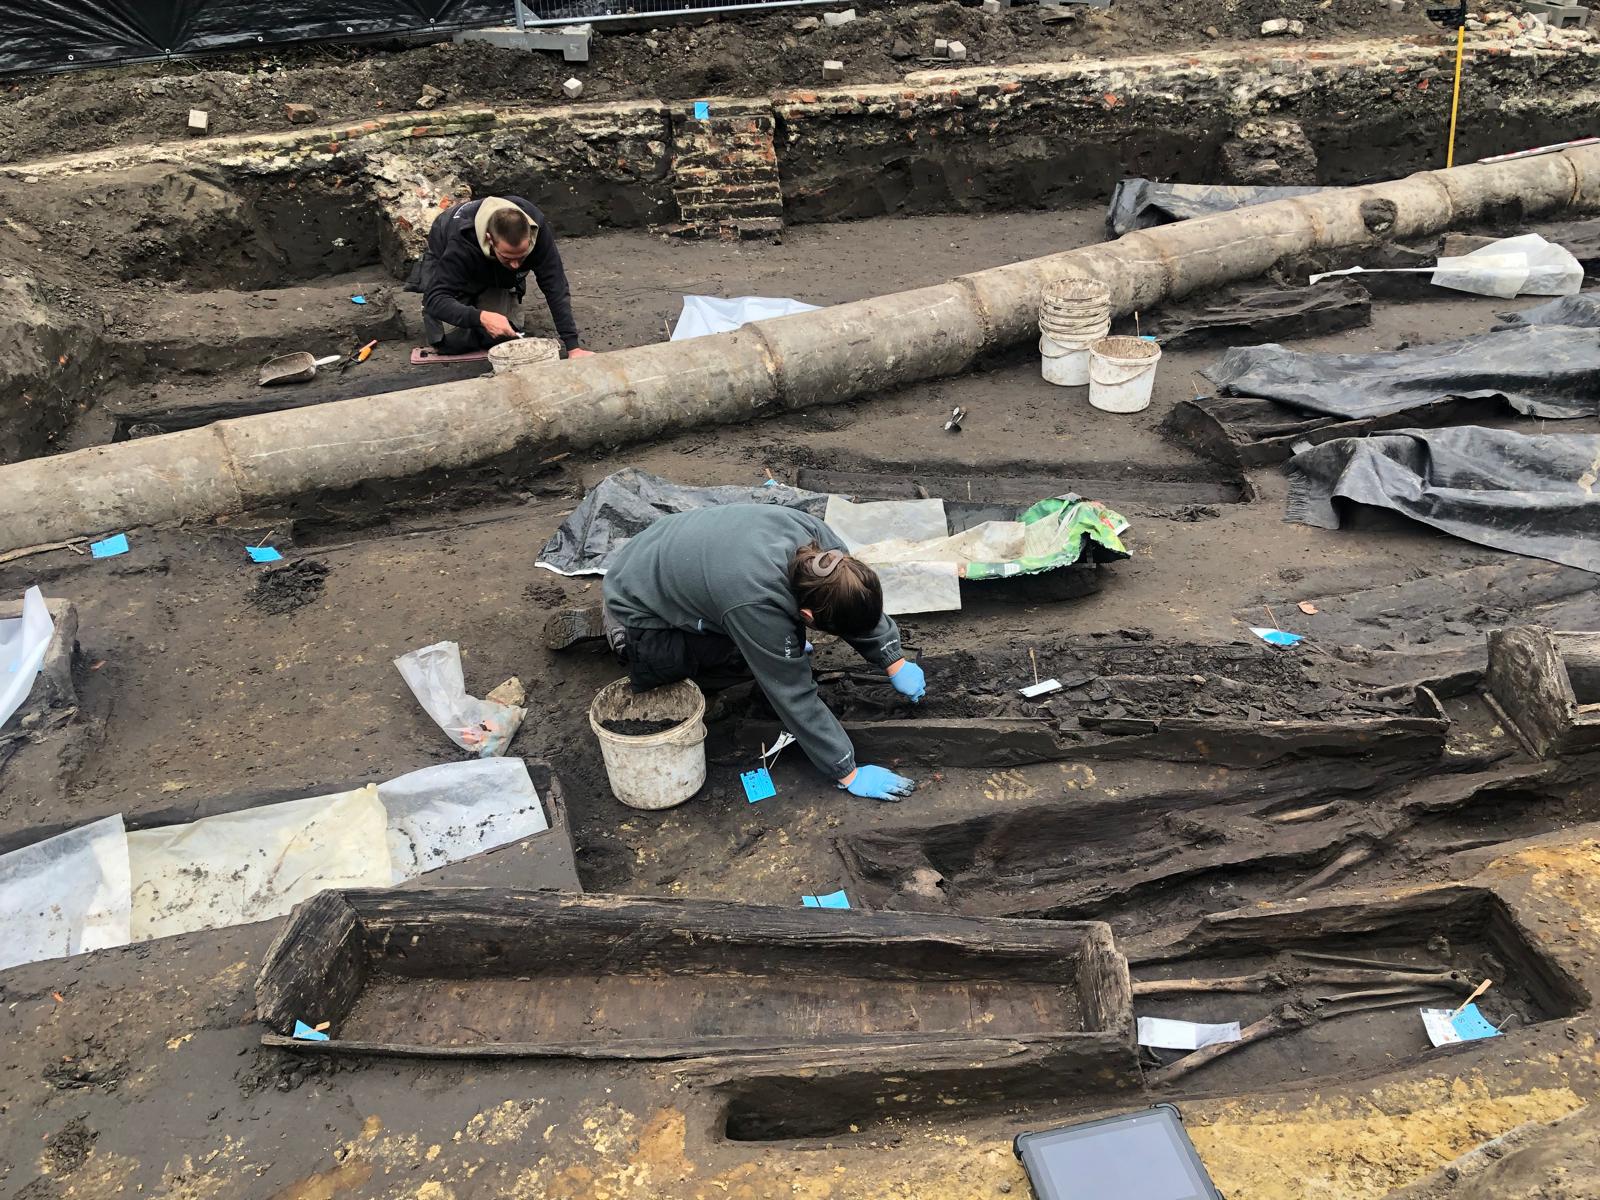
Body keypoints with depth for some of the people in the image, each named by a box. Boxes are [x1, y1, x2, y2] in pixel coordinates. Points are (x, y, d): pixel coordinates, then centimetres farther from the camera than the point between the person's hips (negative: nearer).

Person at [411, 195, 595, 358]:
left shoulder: (537, 229, -37)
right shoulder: (461, 243, -45)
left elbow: (556, 289, -34)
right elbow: (436, 299, -44)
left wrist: (573, 346, -40)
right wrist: (480, 317, -61)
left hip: (496, 277, 2)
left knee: (500, 337, -15)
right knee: (453, 342, -14)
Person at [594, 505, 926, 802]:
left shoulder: (819, 540, -22)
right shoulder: (758, 607, -41)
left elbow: (860, 602, -1)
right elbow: (795, 699, -31)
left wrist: (895, 661, 0)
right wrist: (848, 774, -23)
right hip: (638, 613, -6)